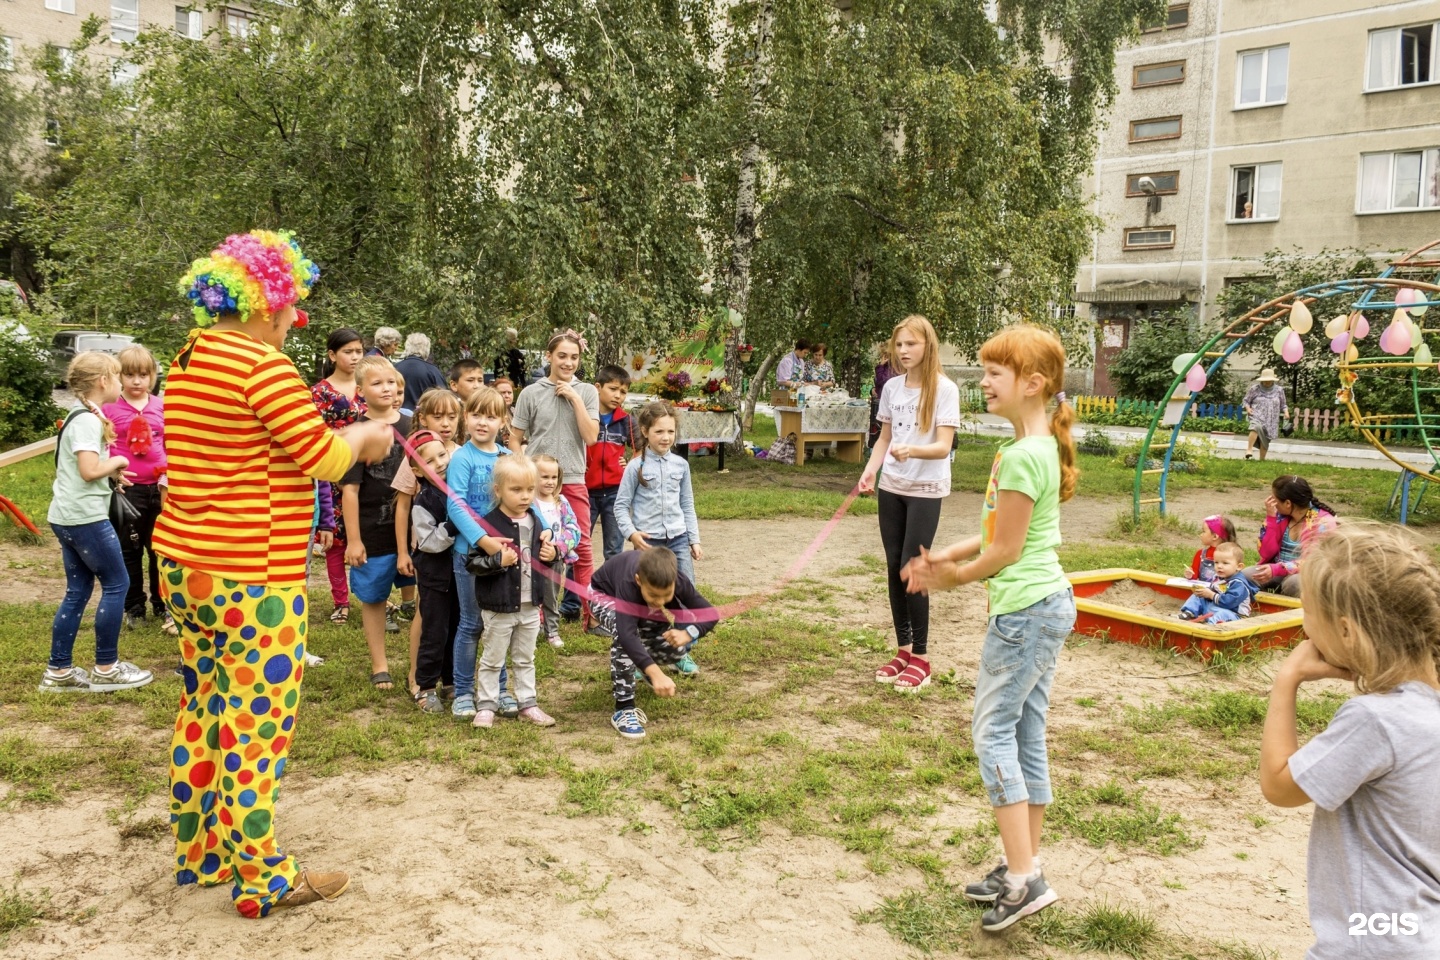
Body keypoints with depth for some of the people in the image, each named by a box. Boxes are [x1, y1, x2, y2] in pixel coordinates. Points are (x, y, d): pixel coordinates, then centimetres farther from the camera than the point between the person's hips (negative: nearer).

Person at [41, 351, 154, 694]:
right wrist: (116, 462, -7)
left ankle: (58, 671, 16)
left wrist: (111, 472, 10)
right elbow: (89, 470, -25)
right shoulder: (88, 420, -16)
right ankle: (106, 669, 6)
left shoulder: (80, 415, 15)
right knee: (116, 584, -1)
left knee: (78, 591, 12)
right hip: (85, 517, -10)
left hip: (66, 516, 10)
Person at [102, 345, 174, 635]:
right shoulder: (109, 408, -4)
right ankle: (134, 608, 23)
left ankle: (163, 607, 21)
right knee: (129, 551, 11)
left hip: (159, 488, 2)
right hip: (127, 489, -2)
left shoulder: (160, 406, 5)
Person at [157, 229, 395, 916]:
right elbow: (325, 459, -15)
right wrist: (365, 436, 5)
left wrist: (345, 440, 17)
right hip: (249, 575, -9)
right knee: (257, 722, 1)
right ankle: (260, 879, 13)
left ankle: (200, 851, 33)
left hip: (185, 564, 10)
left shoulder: (190, 359, 11)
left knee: (206, 708, 19)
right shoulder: (262, 364, -17)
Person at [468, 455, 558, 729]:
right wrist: (498, 561, -30)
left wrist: (550, 556, -2)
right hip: (499, 606, -6)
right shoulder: (488, 524, -16)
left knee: (525, 659, 18)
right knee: (492, 660, 8)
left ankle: (527, 704, 28)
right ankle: (486, 706, 19)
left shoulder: (536, 521, 4)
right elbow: (472, 563, -18)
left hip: (530, 606, 6)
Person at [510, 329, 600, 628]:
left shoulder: (587, 392, 5)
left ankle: (590, 613, 12)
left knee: (582, 547, 3)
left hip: (574, 480, 1)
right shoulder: (531, 393, 2)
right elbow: (515, 440, 6)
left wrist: (575, 398, -10)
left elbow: (591, 437, -6)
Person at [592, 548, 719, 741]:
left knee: (680, 645, -12)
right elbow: (627, 634, -57)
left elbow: (709, 615, -24)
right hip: (606, 596, -5)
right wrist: (656, 674, -67)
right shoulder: (629, 584, -46)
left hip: (643, 607, 5)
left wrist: (687, 634, -45)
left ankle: (643, 665, 23)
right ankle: (624, 708, -27)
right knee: (623, 630, -38)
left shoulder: (678, 581, -32)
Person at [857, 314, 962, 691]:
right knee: (893, 568, 7)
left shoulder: (944, 389, -10)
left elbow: (943, 447, -17)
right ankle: (903, 650, 19)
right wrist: (870, 471, -5)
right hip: (891, 488, 5)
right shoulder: (892, 387, 5)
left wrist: (912, 450, -36)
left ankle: (921, 657, 6)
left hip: (926, 490, -5)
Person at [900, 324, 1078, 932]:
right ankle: (1024, 867, 24)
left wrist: (954, 578, 0)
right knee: (1026, 734, 14)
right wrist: (947, 556, 8)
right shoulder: (1042, 446, 10)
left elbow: (1004, 551, -16)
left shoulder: (1020, 456, -21)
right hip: (1050, 603, 10)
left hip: (1023, 610, -10)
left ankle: (1024, 879, 0)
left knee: (993, 732, -2)